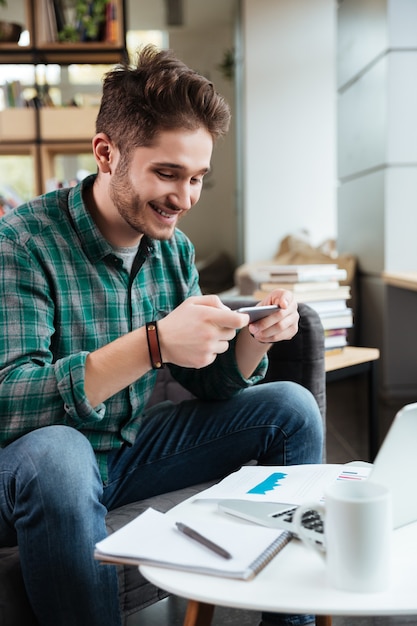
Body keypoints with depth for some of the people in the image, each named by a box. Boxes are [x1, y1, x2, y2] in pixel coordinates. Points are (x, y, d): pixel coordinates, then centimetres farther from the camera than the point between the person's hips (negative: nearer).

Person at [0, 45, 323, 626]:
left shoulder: (174, 247, 1)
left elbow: (213, 384, 6)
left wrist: (256, 337, -16)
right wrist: (154, 343, -37)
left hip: (133, 449, 6)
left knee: (291, 406, -1)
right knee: (53, 452, -40)